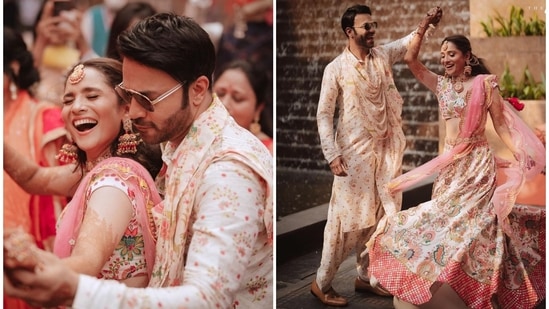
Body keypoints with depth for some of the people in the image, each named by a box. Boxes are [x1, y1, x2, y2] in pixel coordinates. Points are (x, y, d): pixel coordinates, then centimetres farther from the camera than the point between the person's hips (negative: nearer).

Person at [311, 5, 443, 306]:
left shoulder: (382, 56, 6)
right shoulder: (336, 69, -8)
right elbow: (324, 115, -10)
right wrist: (333, 155, -18)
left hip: (386, 149, 6)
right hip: (354, 152, -5)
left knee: (379, 216, 11)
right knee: (348, 218, -2)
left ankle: (364, 277, 26)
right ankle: (321, 282, 11)